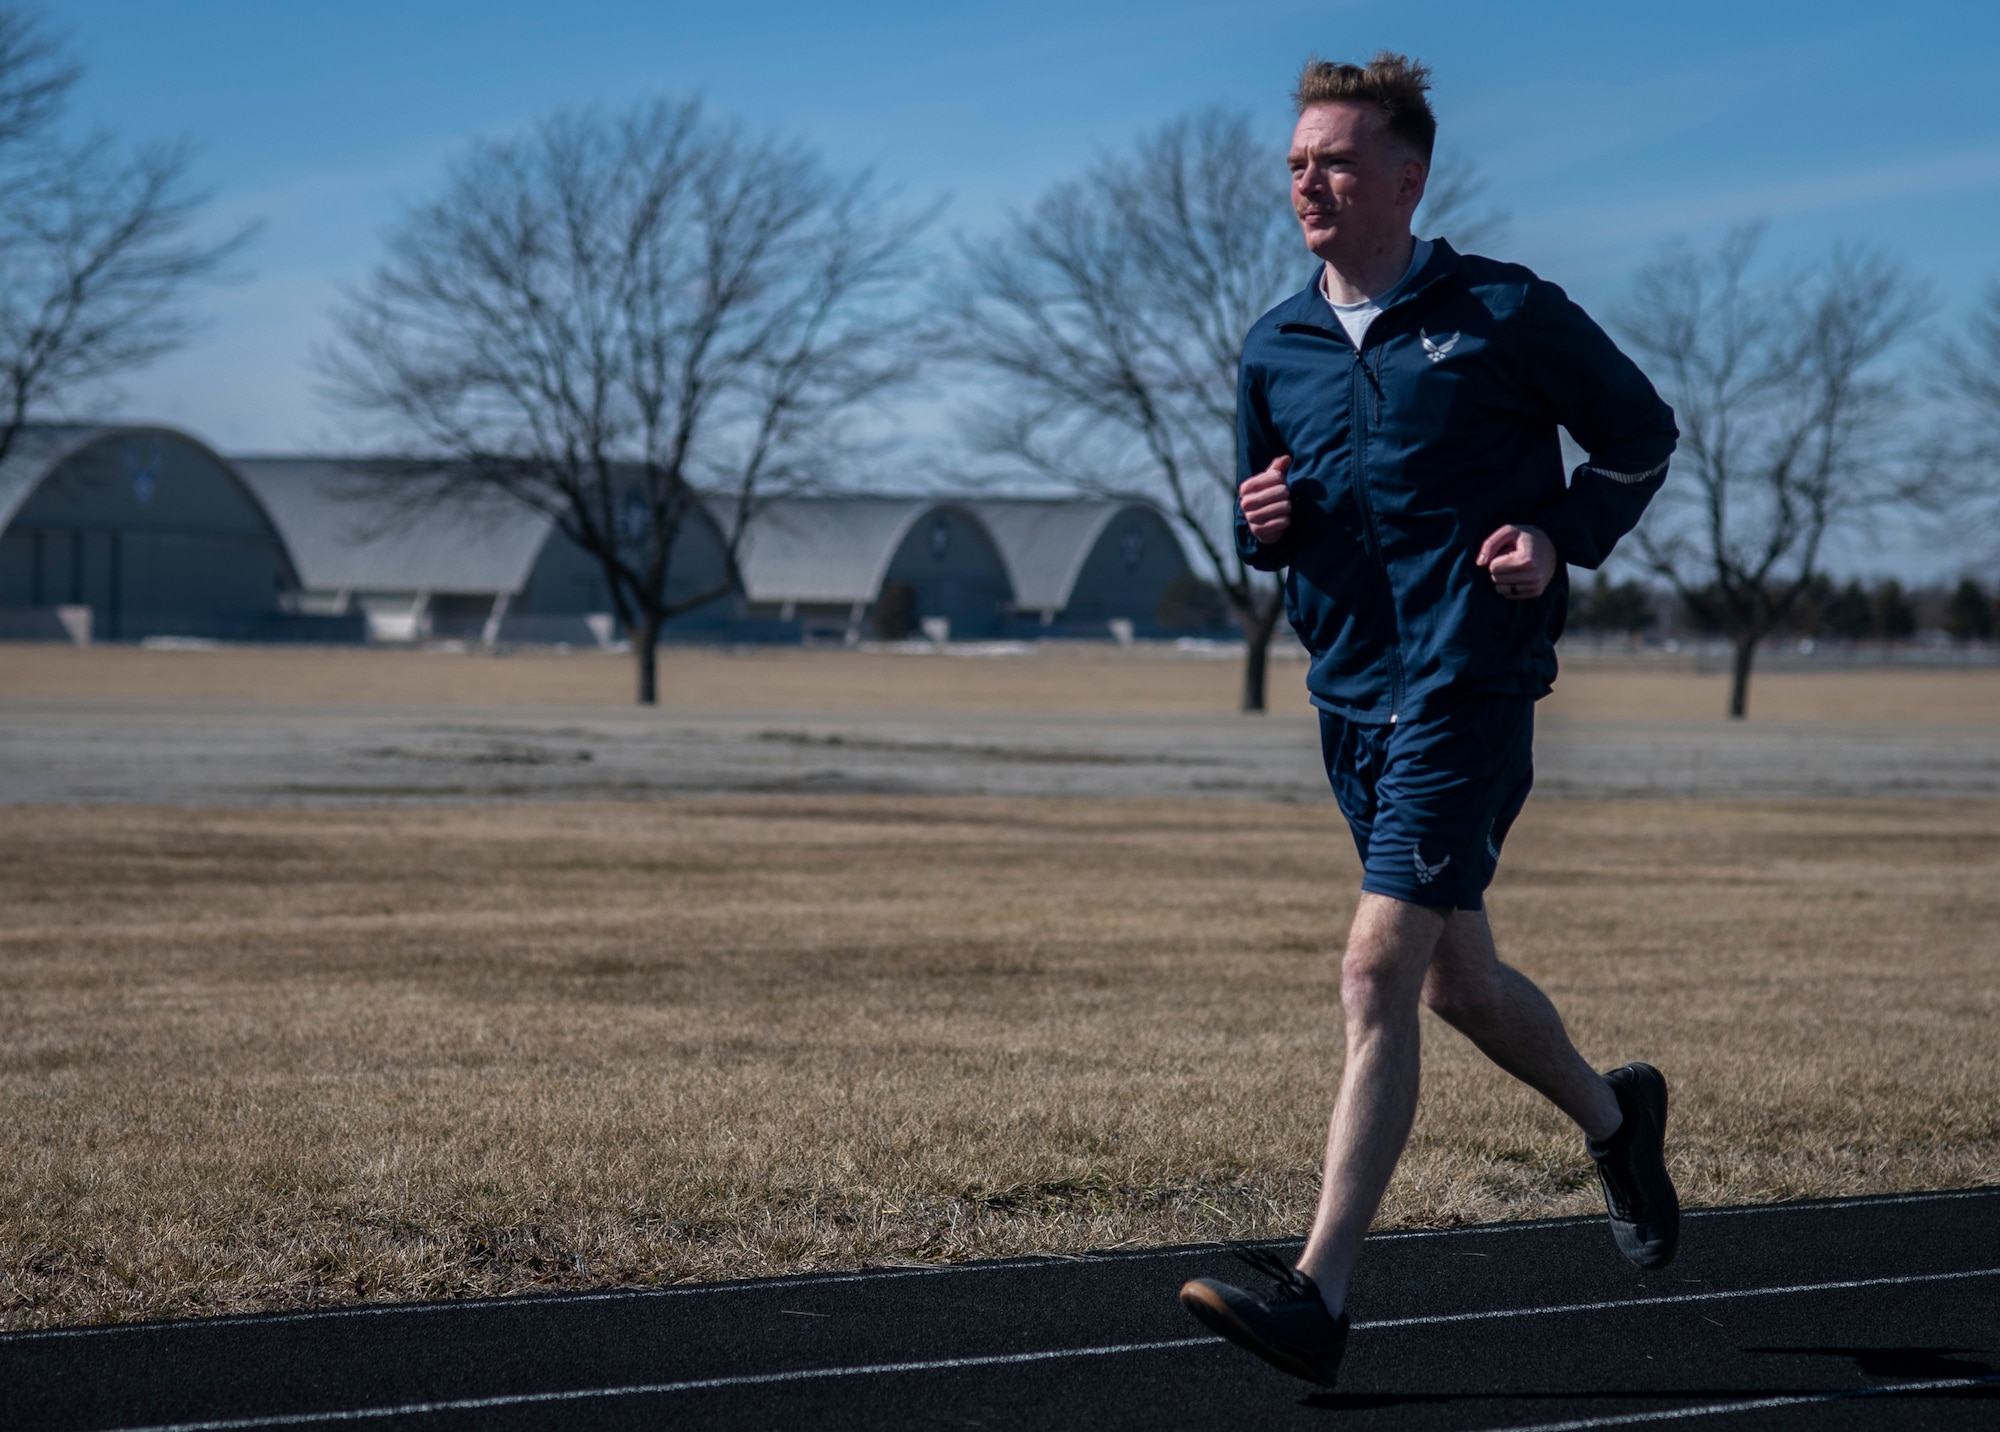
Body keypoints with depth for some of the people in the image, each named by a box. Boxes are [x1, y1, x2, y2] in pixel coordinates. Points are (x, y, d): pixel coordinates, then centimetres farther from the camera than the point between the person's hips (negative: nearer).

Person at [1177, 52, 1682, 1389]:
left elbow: (1644, 434, 6)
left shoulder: (1508, 314, -5)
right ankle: (1615, 1117, 46)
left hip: (1471, 684, -7)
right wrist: (1265, 522, -2)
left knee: (1380, 967, -16)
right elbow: (1265, 521, 22)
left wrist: (1561, 539, -9)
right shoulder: (1275, 350, 10)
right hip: (1352, 692, 7)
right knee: (1456, 978, 17)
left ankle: (1321, 1292, -18)